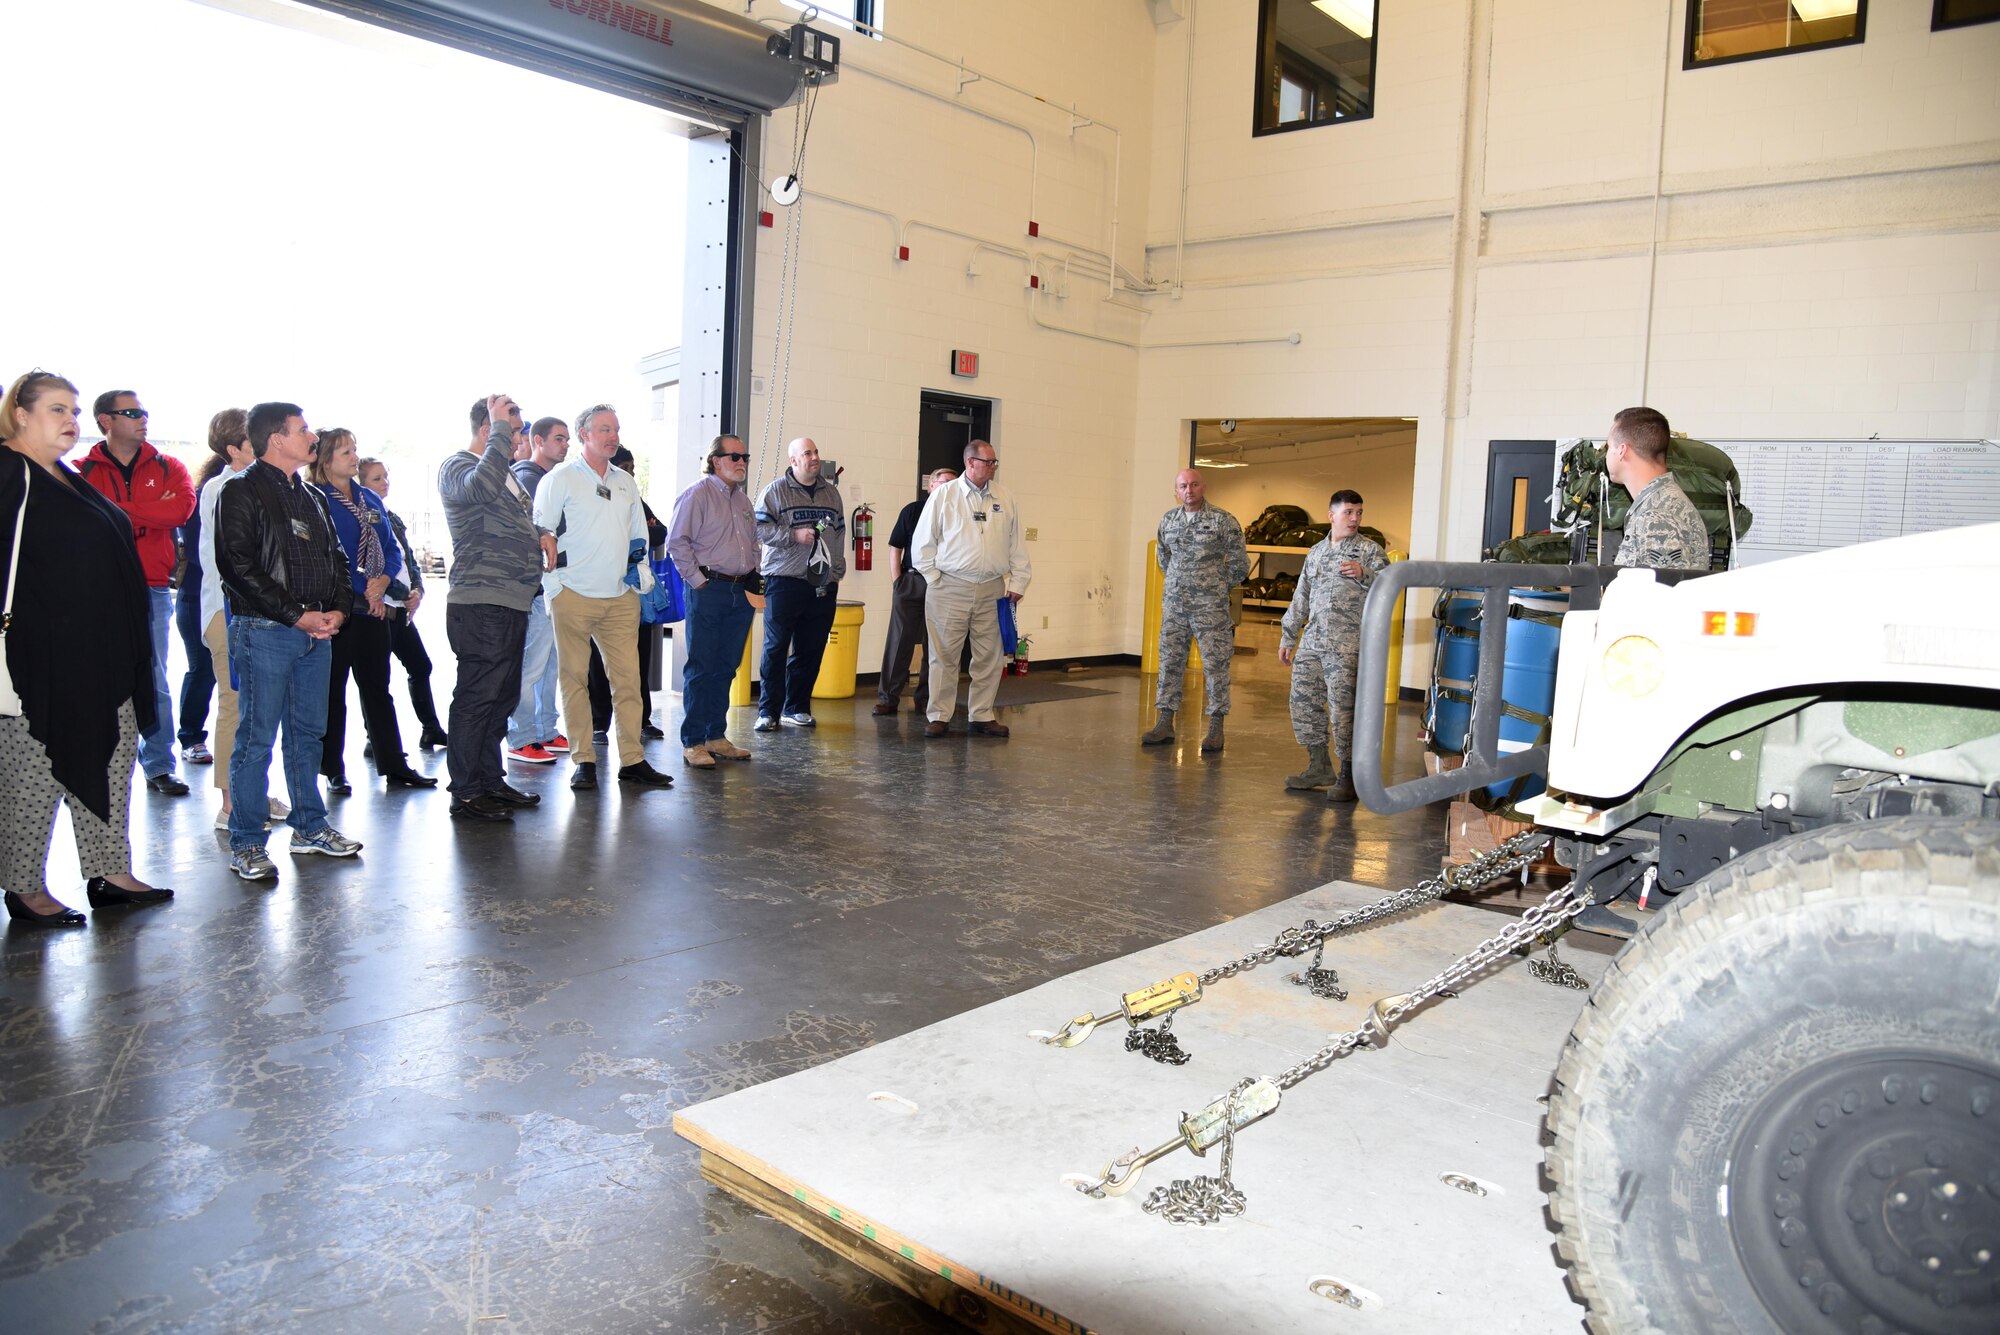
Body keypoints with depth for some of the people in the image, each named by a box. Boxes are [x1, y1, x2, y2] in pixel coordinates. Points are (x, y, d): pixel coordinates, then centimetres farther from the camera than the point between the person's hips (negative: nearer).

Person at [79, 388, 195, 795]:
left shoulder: (167, 467, 10)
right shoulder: (82, 471, 5)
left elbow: (182, 508, -10)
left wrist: (115, 513, -12)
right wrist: (151, 515, -14)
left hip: (152, 590, 1)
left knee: (155, 682, 5)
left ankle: (159, 765, 14)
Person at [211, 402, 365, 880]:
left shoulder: (311, 497, 18)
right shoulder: (242, 492, -5)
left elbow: (336, 557, 21)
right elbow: (240, 567, -14)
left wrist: (338, 609, 4)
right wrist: (297, 615, -16)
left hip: (317, 630, 7)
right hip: (264, 631, -7)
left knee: (308, 731, 14)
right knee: (256, 737, -2)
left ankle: (309, 826, 24)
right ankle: (245, 844, 5)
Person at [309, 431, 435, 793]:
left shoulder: (371, 500, 14)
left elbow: (392, 549, 11)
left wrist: (383, 581, -7)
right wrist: (363, 591, -13)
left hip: (373, 608, 6)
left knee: (377, 688, 9)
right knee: (332, 691, 3)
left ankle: (395, 766, 13)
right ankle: (333, 770, 12)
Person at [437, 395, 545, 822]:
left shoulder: (505, 471, 22)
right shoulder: (457, 465, -6)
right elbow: (482, 486, -31)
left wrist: (540, 535, 15)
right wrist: (501, 426, -23)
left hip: (512, 602, 10)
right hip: (480, 602, -10)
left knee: (502, 697, 14)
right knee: (477, 697, -7)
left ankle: (490, 780, 24)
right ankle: (466, 793, -1)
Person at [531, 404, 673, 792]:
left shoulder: (626, 482, 17)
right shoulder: (559, 479, 1)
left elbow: (639, 535, 26)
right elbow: (540, 534, -3)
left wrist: (641, 570, 12)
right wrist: (554, 588, -9)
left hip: (621, 599, 4)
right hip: (574, 597, -4)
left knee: (628, 678, 1)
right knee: (575, 678, 1)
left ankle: (632, 760, 5)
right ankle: (583, 760, 8)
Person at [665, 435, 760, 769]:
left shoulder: (743, 500, 17)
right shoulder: (698, 494, -6)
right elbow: (677, 541, -11)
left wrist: (752, 581, 15)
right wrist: (697, 580, -12)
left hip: (741, 592, 7)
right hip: (709, 590, -7)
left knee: (726, 667, 10)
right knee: (701, 667, -3)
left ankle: (716, 735, 19)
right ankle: (692, 742, 2)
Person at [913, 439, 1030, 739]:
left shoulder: (1005, 499, 10)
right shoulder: (944, 495, 0)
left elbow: (1017, 545, 12)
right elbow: (922, 543, 2)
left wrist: (1018, 582, 6)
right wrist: (935, 580, -1)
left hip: (992, 589, 3)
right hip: (950, 588, -3)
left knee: (989, 657, 6)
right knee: (944, 655, 0)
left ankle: (982, 716, 16)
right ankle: (939, 716, 9)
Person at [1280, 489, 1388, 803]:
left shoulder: (1370, 550, 2)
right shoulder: (1316, 552, 18)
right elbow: (1300, 598, 22)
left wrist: (1364, 574, -27)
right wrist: (1287, 637, 20)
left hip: (1347, 647, -6)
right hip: (1311, 644, 6)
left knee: (1343, 708, -8)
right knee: (1303, 702, 8)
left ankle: (1347, 776, 2)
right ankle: (1319, 767, 21)